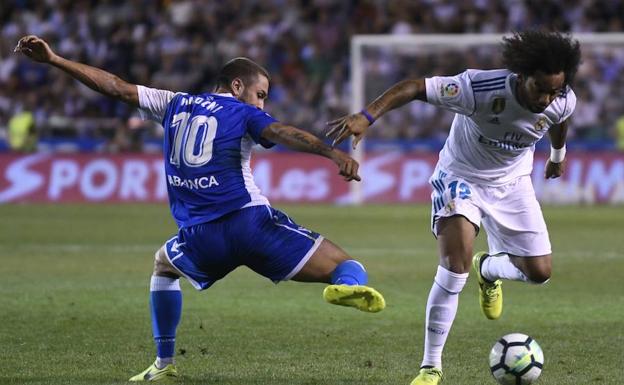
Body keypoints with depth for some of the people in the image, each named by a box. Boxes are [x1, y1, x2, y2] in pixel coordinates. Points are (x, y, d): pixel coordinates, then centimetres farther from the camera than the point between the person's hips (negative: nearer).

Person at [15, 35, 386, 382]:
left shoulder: (175, 104, 20)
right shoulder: (243, 114, 6)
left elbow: (116, 86, 22)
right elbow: (285, 134, -14)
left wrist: (54, 59, 28)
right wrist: (333, 153, -30)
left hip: (201, 238, 4)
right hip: (251, 222, -4)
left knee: (165, 265, 39)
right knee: (345, 265, -7)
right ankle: (350, 284, -47)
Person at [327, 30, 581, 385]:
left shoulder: (563, 103, -20)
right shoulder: (482, 89, -36)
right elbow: (415, 87, -34)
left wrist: (558, 154, 27)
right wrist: (366, 117, -46)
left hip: (512, 183, 5)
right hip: (461, 177, -5)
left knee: (539, 272, 0)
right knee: (455, 267, -22)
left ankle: (488, 269, 37)